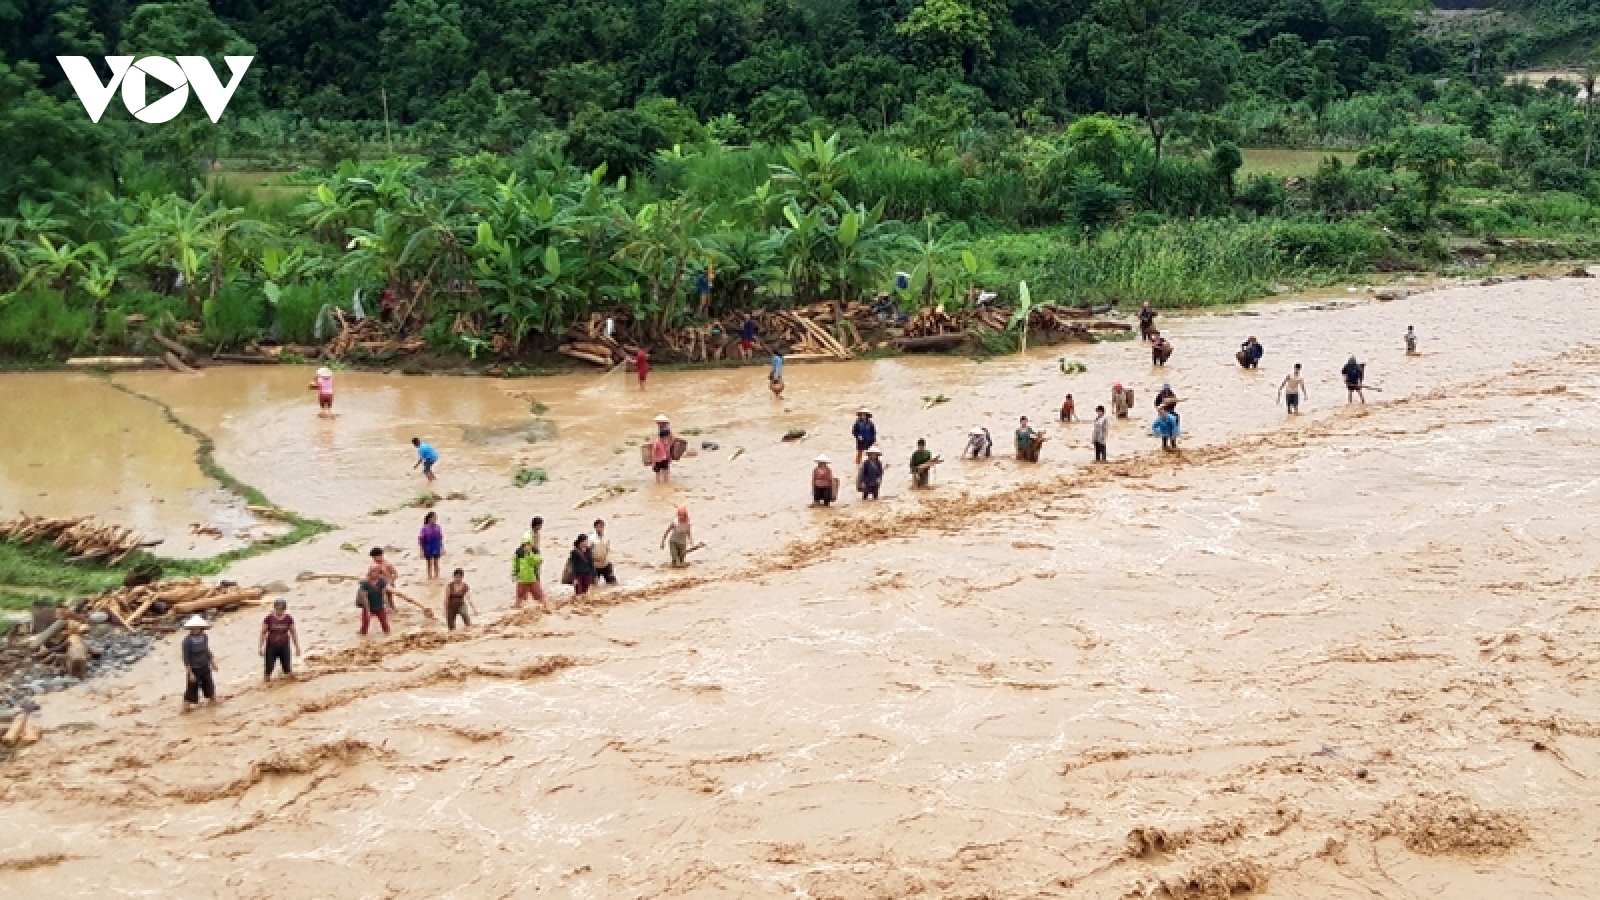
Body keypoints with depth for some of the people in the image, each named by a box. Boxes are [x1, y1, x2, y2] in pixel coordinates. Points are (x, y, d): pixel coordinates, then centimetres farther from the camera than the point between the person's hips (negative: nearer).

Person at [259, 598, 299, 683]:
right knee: (268, 669, -1)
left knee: (287, 670, 3)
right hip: (271, 647, -1)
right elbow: (263, 633, -3)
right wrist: (260, 647, -4)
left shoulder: (289, 619, -7)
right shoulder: (269, 618, -11)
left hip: (284, 647, 1)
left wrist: (297, 647, 5)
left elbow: (293, 633, 3)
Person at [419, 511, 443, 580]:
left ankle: (436, 577, 19)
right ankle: (430, 577, 14)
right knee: (430, 564, 6)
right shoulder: (425, 528, -13)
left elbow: (441, 539, 7)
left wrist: (442, 548, 8)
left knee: (436, 563, 10)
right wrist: (422, 551, -8)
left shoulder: (438, 527, -2)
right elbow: (421, 540, -8)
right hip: (428, 549, -3)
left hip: (437, 549, 3)